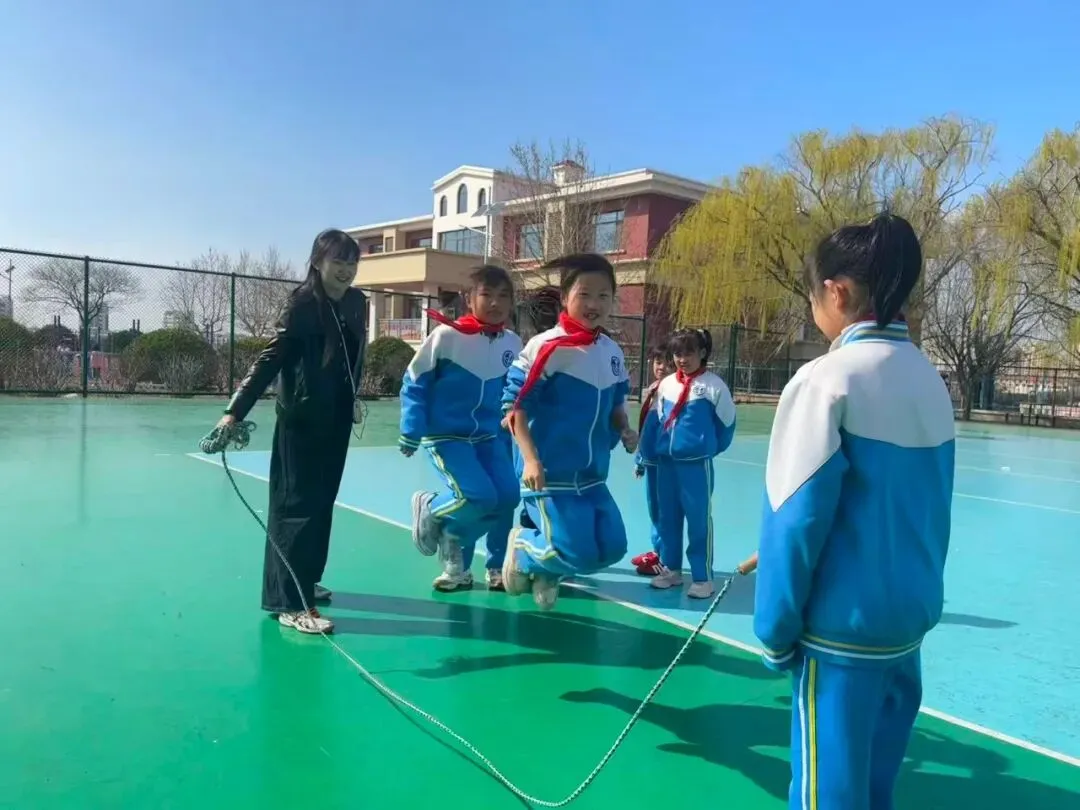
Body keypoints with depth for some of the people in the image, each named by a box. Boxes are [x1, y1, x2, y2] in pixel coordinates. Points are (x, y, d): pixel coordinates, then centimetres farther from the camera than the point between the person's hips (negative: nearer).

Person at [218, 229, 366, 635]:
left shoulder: (357, 303, 4)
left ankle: (302, 582, 30)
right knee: (298, 505, -3)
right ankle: (289, 603, 3)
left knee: (321, 503, 14)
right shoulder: (302, 304, -15)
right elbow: (270, 359, -19)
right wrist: (235, 410, -25)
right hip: (302, 418, -7)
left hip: (337, 419, 7)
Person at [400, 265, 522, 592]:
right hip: (446, 435, -5)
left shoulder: (513, 343, -1)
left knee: (507, 496, -10)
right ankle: (429, 509, 12)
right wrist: (411, 431, -9)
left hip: (488, 436, 5)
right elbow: (414, 382, -8)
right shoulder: (446, 335, -15)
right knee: (479, 497, -21)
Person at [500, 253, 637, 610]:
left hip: (592, 475, 7)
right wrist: (530, 459, -23)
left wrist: (626, 432, -2)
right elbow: (515, 404, -15)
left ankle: (546, 574, 31)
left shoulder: (612, 352, 6)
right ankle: (522, 550, 21)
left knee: (612, 548, 4)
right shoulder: (546, 346, -15)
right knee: (579, 553, -11)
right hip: (550, 473, -7)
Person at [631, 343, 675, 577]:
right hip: (651, 459, 8)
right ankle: (657, 550, 30)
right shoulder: (650, 392, 11)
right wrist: (639, 459, 18)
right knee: (653, 508, 16)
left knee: (664, 510, 0)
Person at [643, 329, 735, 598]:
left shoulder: (713, 385, -8)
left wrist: (710, 447, 10)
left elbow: (727, 422, 0)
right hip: (665, 462, 5)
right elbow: (655, 421, 11)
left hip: (696, 464, -5)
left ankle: (702, 578, 9)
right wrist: (650, 453, 8)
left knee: (699, 520, 0)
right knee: (668, 518, 13)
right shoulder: (666, 384, 6)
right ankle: (671, 569, 27)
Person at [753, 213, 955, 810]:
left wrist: (776, 626, -7)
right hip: (912, 612, 7)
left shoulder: (825, 379, -16)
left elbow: (798, 517, -16)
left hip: (842, 620, -7)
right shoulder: (930, 380, 5)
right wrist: (912, 593, 19)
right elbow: (930, 508, 10)